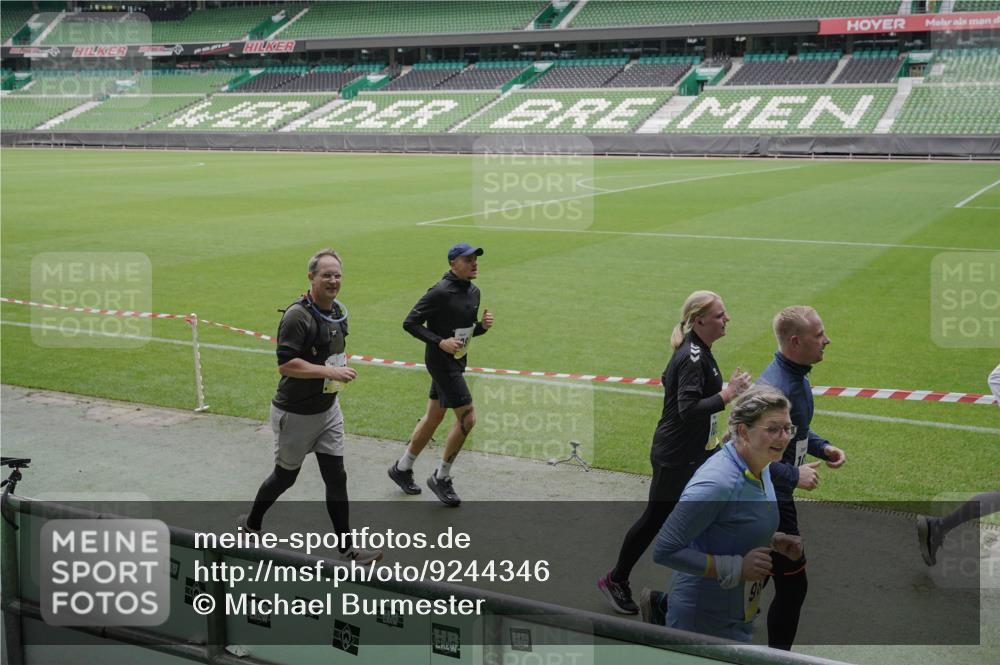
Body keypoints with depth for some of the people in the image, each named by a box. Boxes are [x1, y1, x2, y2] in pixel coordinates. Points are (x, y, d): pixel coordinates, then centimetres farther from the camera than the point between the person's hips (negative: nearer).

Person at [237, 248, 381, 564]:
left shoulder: (339, 312, 5)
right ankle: (252, 523, 37)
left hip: (328, 409, 7)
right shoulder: (298, 316, -22)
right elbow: (286, 364, -29)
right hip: (295, 414, -7)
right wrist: (330, 372, -32)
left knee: (336, 477, 5)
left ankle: (346, 548, 12)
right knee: (285, 476, 11)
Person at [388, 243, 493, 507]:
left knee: (433, 417, 17)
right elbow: (410, 323, -16)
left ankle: (402, 468, 33)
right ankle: (441, 478, 5)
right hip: (441, 361, -9)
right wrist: (440, 341, -24)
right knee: (467, 417, -10)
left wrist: (482, 325, -2)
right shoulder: (440, 292, -18)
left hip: (456, 361, 9)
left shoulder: (474, 292, 9)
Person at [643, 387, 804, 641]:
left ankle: (662, 607, 29)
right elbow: (664, 550, -29)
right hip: (705, 620, -8)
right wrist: (737, 568, -28)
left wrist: (773, 540, -1)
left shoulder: (759, 469, -1)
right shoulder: (717, 482, -29)